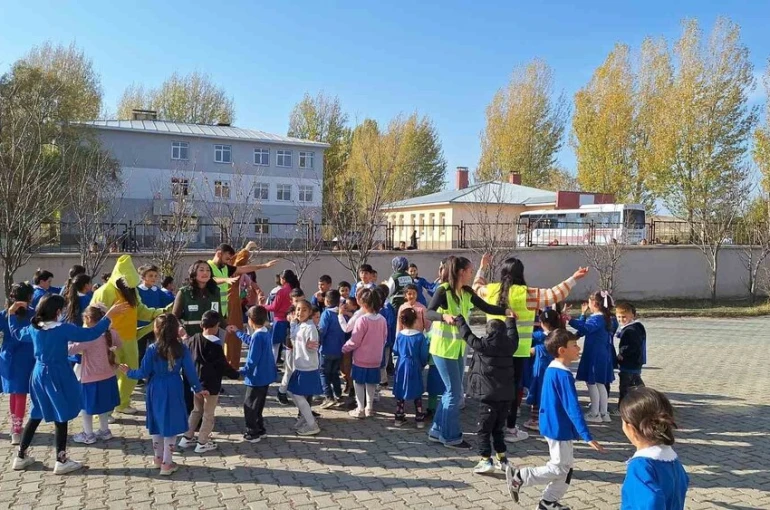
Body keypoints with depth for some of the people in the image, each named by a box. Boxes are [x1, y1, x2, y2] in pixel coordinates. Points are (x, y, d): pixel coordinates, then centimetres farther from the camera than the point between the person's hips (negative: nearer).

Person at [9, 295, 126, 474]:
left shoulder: (33, 328, 0)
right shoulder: (63, 329, -20)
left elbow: (17, 333, 21)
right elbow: (91, 334, -22)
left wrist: (12, 313, 33)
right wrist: (109, 315, -22)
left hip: (39, 375, 7)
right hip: (58, 377, -7)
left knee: (36, 415, 20)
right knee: (61, 418, 4)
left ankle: (21, 456, 29)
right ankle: (61, 461, 10)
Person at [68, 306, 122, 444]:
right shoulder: (111, 333, -4)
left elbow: (72, 350, -28)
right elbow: (118, 344, 15)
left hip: (91, 379, -6)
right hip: (108, 376, 6)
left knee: (87, 407, 12)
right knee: (102, 405, 21)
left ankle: (88, 435, 22)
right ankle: (104, 431, 31)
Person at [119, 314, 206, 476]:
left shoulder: (152, 349, -12)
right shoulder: (182, 349, -9)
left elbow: (144, 373, -7)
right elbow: (190, 371, -5)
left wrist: (129, 373, 13)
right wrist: (198, 389, 8)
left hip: (156, 390, 1)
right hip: (173, 391, -1)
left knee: (157, 424, 18)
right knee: (171, 425, 8)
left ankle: (158, 458, 33)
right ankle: (166, 464, 11)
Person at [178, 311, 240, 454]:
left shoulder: (193, 339, -3)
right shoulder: (215, 346, -20)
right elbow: (223, 365, -15)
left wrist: (184, 337, 33)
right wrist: (236, 375, -1)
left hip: (196, 383, 7)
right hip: (211, 385, -7)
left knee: (196, 410, 23)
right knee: (208, 414, 7)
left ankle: (187, 438, 27)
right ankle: (202, 443, 12)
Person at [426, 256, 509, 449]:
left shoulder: (467, 292, 6)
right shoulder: (443, 290, -16)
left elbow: (486, 307, 6)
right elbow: (429, 313, -27)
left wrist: (506, 311, -7)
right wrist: (444, 316, -45)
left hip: (458, 348, 8)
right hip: (443, 348, -8)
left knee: (452, 391, 14)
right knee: (455, 392, -3)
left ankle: (438, 431, 27)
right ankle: (451, 436, 11)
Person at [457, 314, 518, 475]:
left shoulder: (483, 345, -10)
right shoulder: (510, 345, 4)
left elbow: (467, 335, 2)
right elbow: (513, 334, 25)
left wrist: (459, 319, 18)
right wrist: (511, 320, 43)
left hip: (489, 396, -6)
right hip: (506, 395, 6)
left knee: (483, 429, 2)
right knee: (499, 428, 19)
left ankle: (486, 460, -1)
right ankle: (502, 458, 23)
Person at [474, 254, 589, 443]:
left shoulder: (491, 290, 1)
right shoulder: (526, 294, -12)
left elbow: (476, 288, 22)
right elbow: (554, 295, -11)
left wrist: (482, 268, 32)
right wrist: (573, 279, -5)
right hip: (518, 350, -4)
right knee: (514, 387, 5)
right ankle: (510, 429, 11)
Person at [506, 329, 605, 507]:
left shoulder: (551, 370, 5)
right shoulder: (564, 375, -23)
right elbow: (573, 408, -26)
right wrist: (587, 437, -24)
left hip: (552, 425, 9)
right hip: (559, 429, -9)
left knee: (567, 467, 17)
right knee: (559, 469, 3)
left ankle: (548, 502, 25)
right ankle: (519, 476, 6)